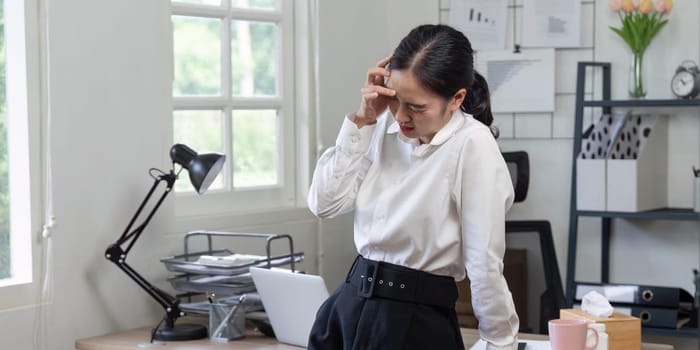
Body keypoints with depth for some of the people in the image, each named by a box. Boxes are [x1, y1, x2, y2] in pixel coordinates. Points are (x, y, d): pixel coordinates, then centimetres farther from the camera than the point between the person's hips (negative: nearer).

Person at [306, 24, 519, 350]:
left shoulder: (473, 146, -18)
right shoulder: (388, 126, 1)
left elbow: (485, 265, -14)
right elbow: (325, 203, -3)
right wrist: (363, 121, -8)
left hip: (415, 321, -6)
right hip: (349, 304, 6)